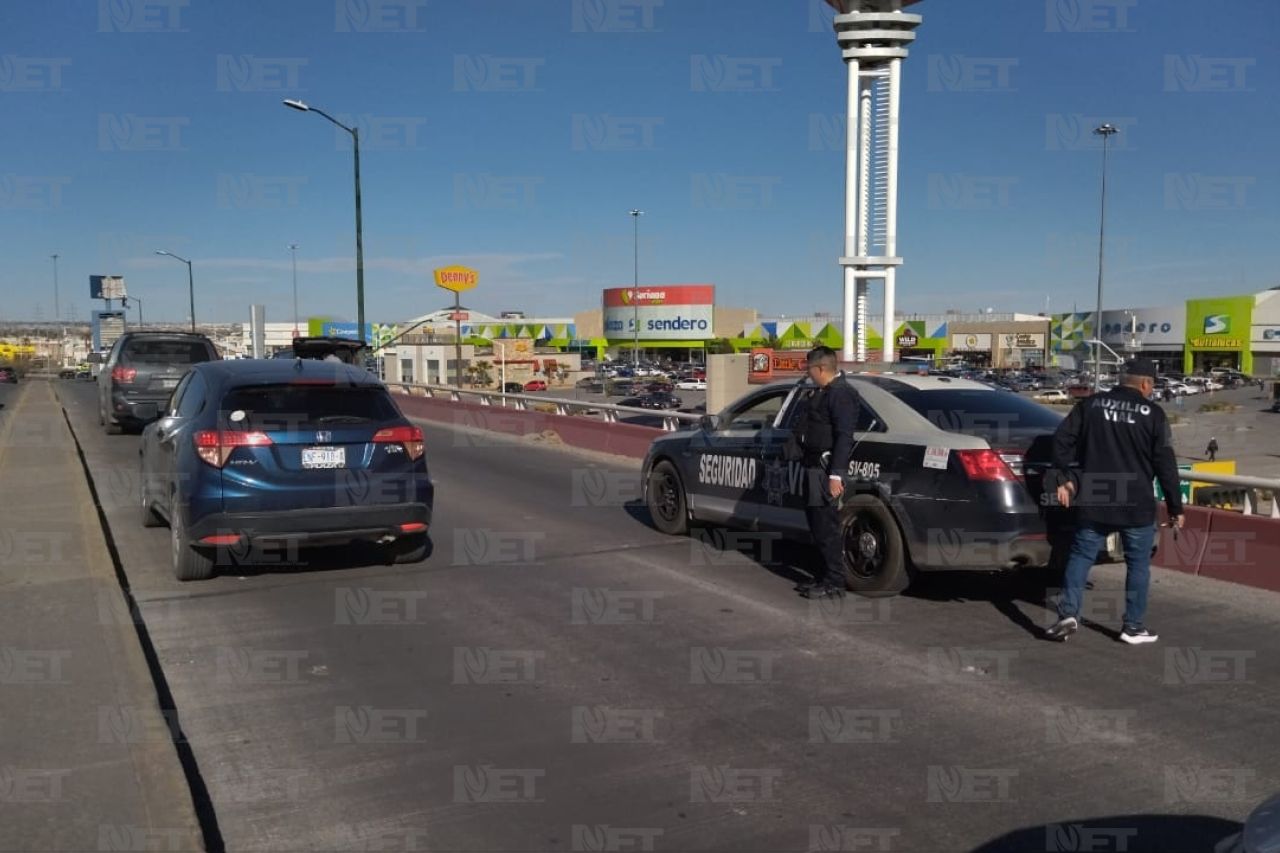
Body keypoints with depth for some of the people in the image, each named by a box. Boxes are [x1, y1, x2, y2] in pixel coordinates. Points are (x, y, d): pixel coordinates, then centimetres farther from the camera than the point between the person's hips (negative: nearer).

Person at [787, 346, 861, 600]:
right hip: (814, 465, 10)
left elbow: (844, 436, -20)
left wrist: (836, 475, -23)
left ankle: (834, 584, 2)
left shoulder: (841, 393, -14)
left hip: (827, 469, -10)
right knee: (817, 523, 16)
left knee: (827, 527, -6)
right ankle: (825, 575, 26)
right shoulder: (824, 392, 17)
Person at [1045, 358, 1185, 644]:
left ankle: (1068, 613, -2)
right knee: (1138, 564, 9)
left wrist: (1064, 478, 5)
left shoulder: (1090, 405, 3)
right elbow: (1166, 465, -3)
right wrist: (1175, 507, 4)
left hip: (1093, 503, 2)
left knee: (1080, 557, 9)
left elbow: (1061, 440, 0)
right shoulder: (1153, 414, -3)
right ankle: (1134, 626, 13)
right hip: (1137, 507, -2)